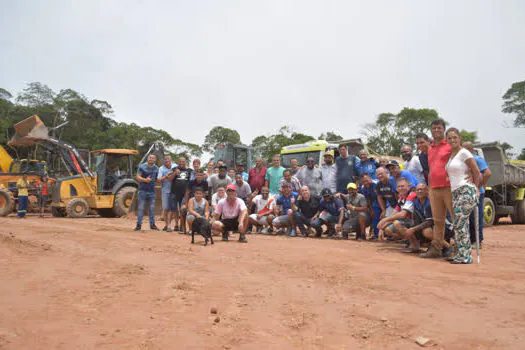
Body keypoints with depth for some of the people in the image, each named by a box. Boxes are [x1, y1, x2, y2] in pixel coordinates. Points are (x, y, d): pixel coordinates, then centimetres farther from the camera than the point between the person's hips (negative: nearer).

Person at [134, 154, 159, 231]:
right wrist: (145, 180, -21)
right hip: (142, 190, -3)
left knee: (152, 208, 8)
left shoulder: (156, 169, 10)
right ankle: (139, 225, 4)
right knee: (141, 208, -2)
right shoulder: (142, 166, -1)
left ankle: (152, 224, 16)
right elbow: (138, 177, -6)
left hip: (152, 191, 3)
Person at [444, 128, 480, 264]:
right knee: (458, 224, 8)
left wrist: (475, 187, 5)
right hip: (455, 193, 8)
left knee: (459, 224, -11)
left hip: (466, 192, -8)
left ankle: (465, 256, -5)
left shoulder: (464, 153, -5)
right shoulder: (451, 155, 18)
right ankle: (462, 253, 15)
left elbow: (477, 172, -5)